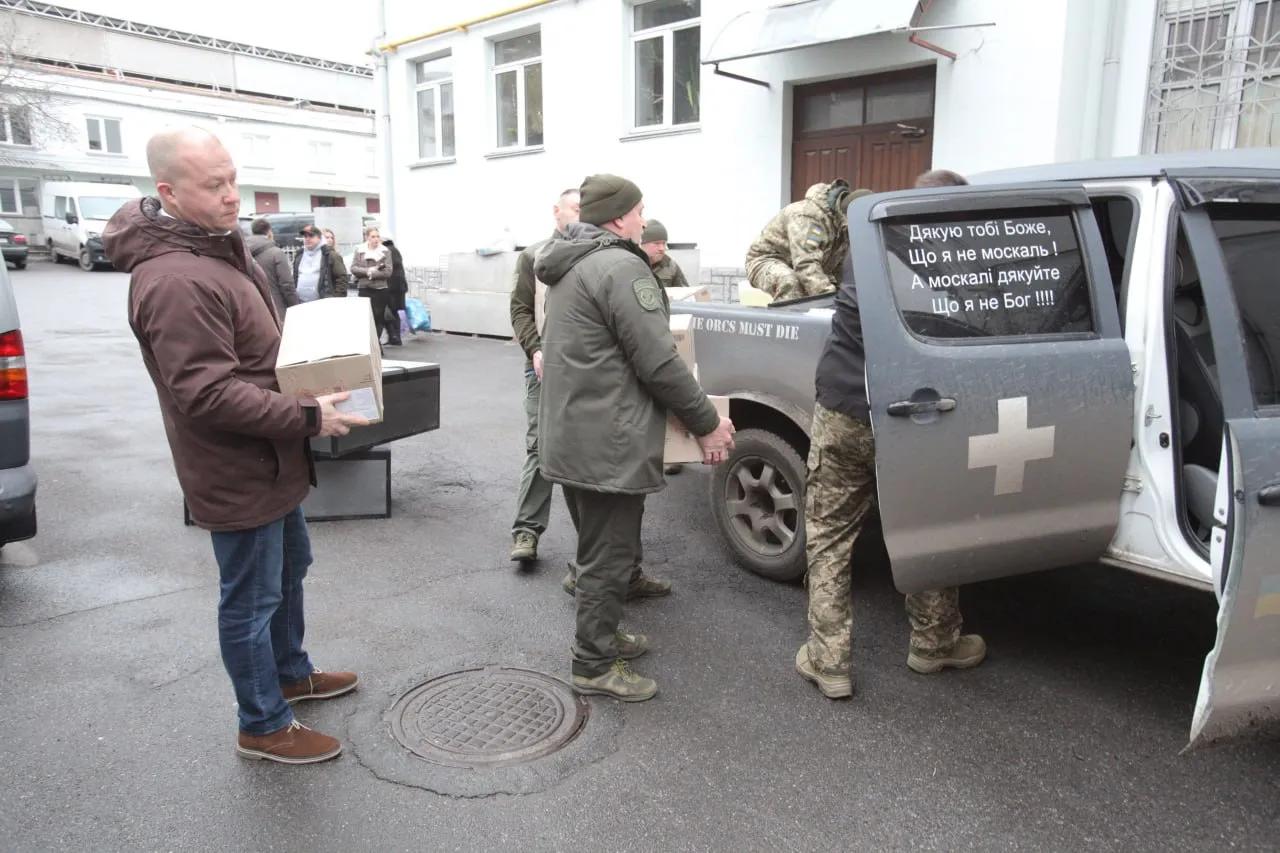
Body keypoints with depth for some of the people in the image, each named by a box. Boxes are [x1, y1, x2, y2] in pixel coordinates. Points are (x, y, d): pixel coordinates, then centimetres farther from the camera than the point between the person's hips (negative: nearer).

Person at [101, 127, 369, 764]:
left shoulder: (218, 245, 7)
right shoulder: (175, 281, -27)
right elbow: (208, 394, -30)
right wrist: (308, 417, -26)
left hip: (270, 462, 11)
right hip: (238, 474, -10)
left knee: (289, 568, 25)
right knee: (251, 598, 5)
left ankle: (291, 672, 46)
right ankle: (264, 727, 24)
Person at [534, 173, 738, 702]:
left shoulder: (571, 266, 15)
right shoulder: (620, 266, -17)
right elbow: (658, 363, -20)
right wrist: (708, 423, -10)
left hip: (570, 437, 10)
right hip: (607, 445, -10)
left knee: (598, 548, 23)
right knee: (608, 557, 2)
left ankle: (599, 636, 38)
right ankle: (595, 666, 15)